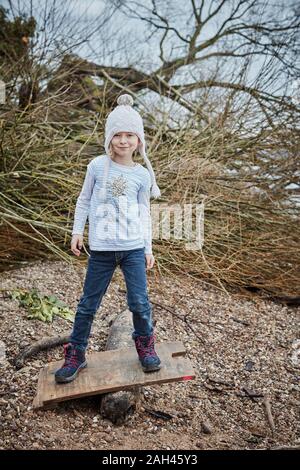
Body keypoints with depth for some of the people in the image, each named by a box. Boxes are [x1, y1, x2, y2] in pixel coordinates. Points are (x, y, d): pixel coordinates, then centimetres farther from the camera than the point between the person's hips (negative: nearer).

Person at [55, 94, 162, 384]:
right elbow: (84, 200, 10)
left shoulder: (142, 174, 3)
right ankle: (76, 355, 25)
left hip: (134, 248, 1)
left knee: (139, 303, 1)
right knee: (88, 304, 8)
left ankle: (145, 345, 28)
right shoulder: (98, 166, 0)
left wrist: (148, 248, 8)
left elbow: (144, 213, 9)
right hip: (101, 249, 0)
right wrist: (77, 231, 6)